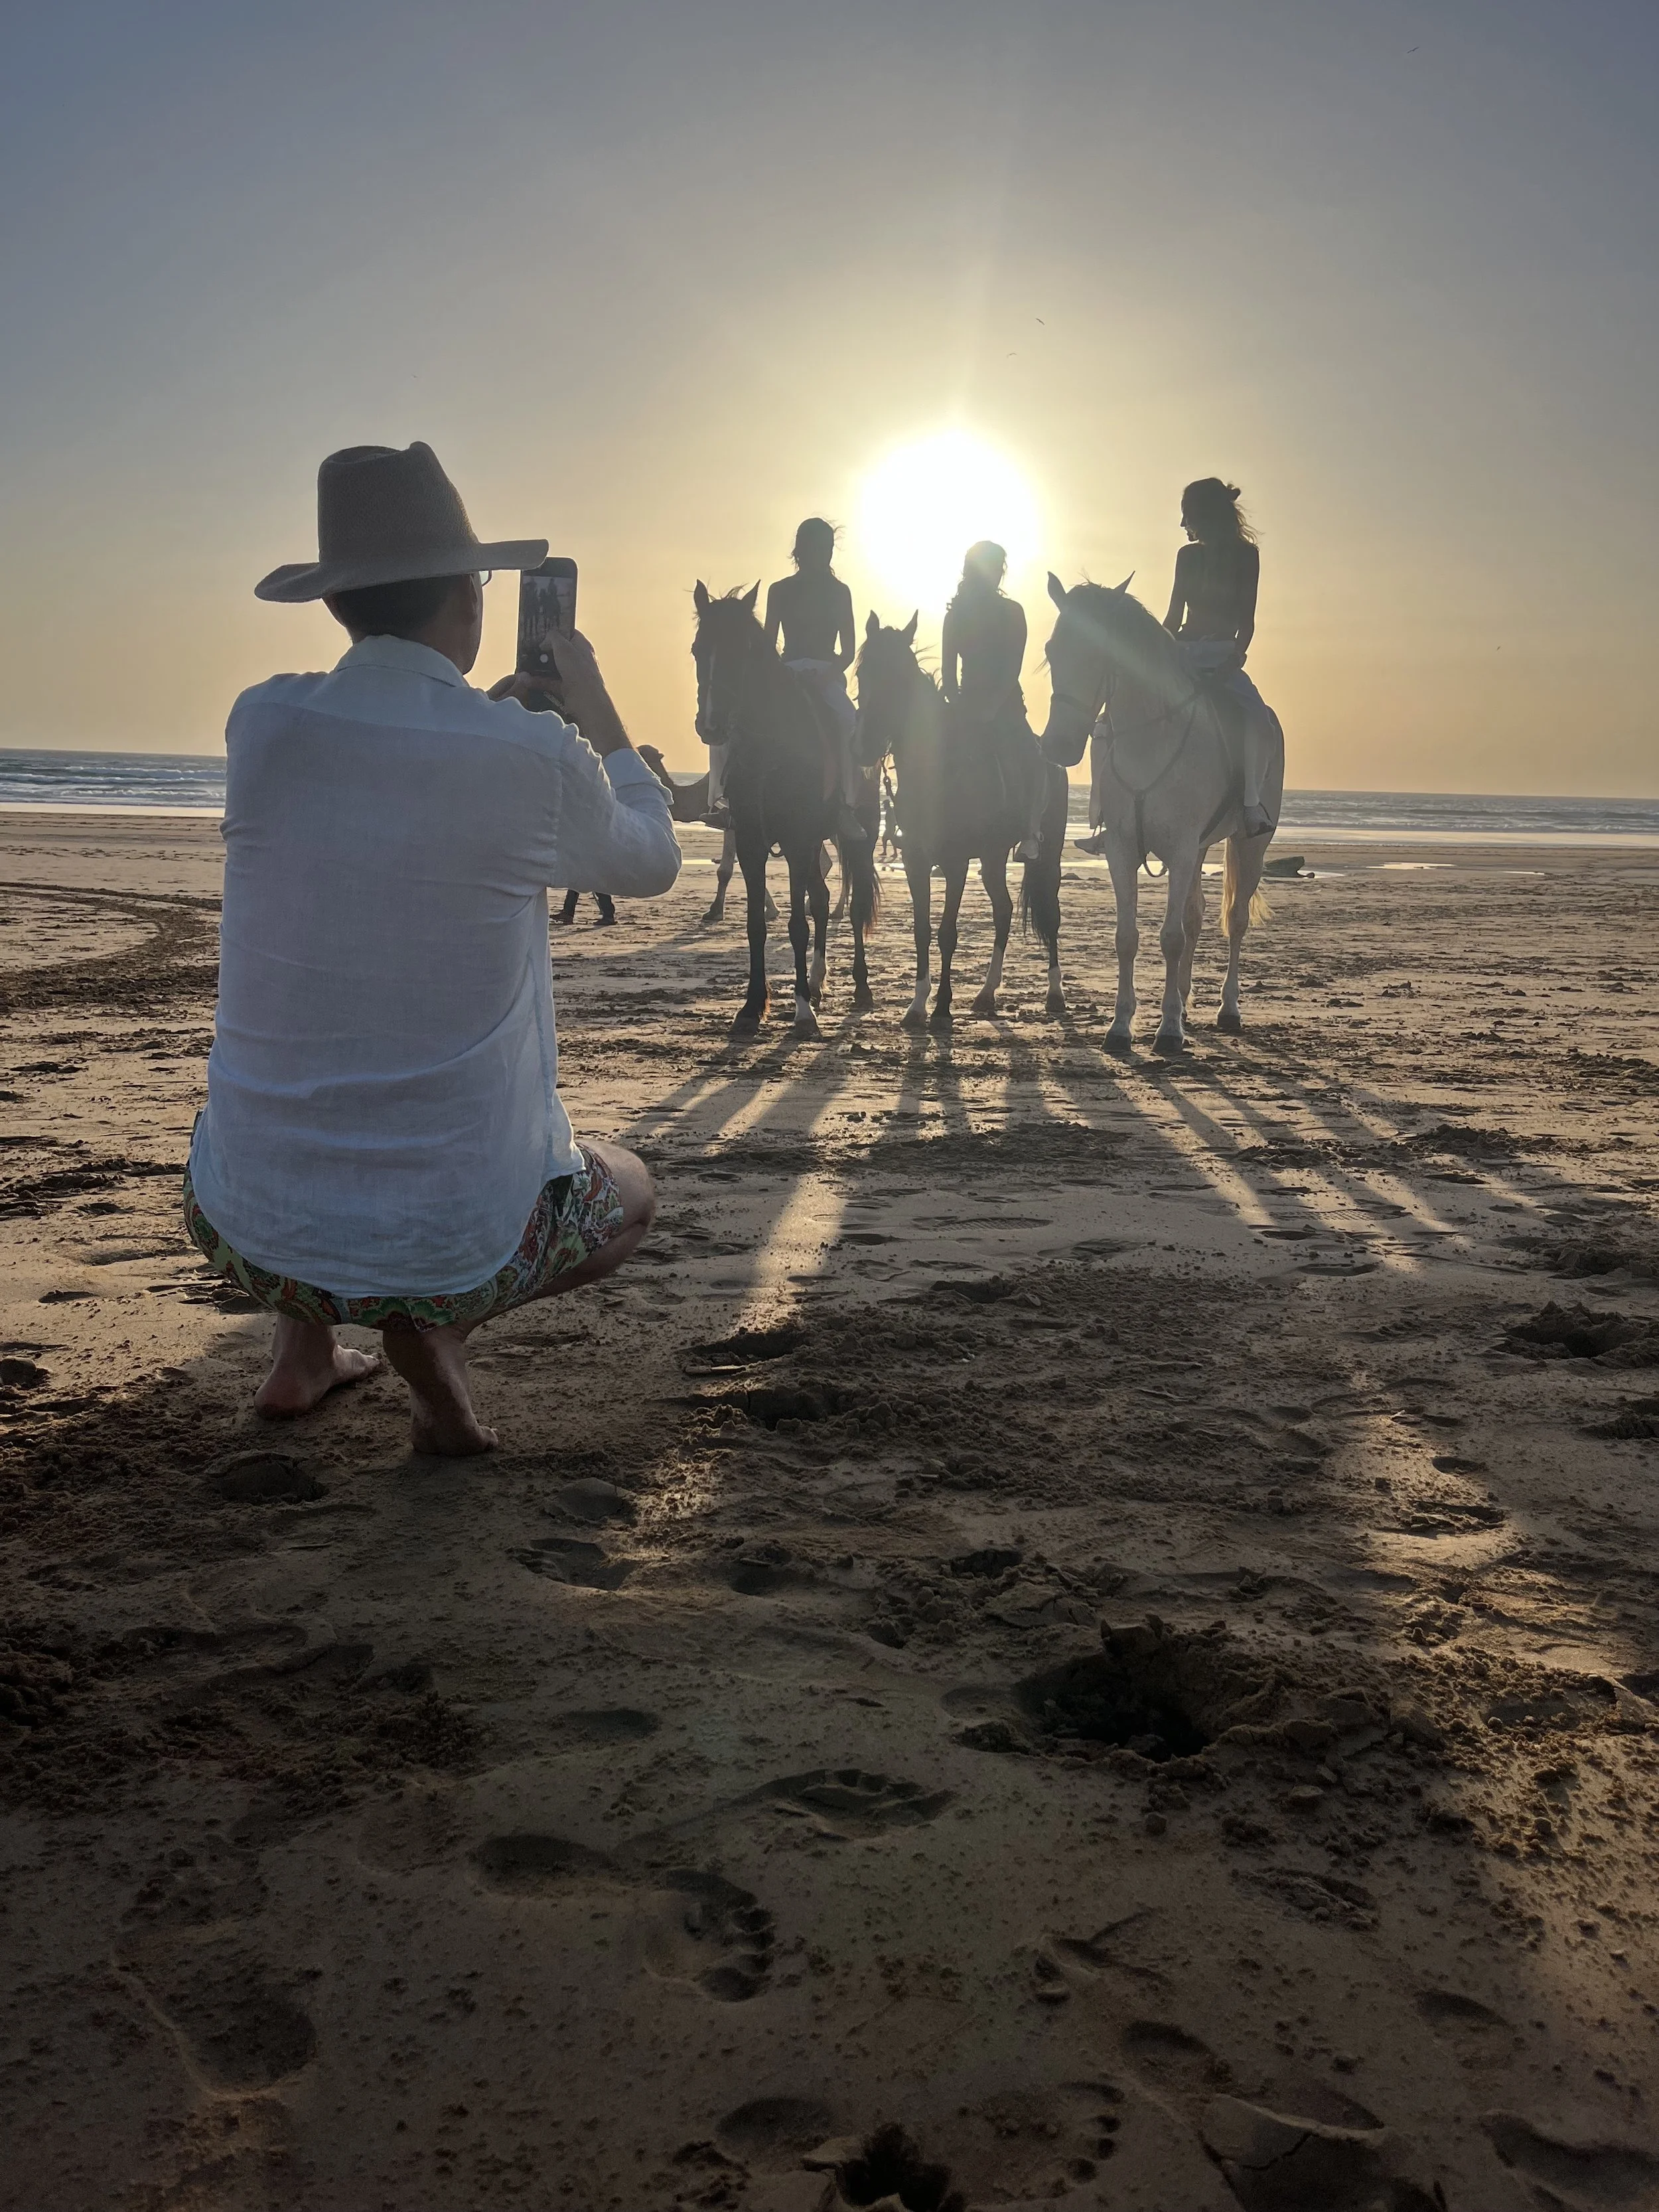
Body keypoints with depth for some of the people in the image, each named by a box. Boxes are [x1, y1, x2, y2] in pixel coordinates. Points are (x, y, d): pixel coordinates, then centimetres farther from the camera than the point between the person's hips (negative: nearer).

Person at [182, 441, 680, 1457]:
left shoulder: (263, 723, -6)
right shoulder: (538, 757, -15)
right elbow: (653, 861, 9)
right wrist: (594, 708, 21)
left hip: (251, 1227, 5)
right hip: (456, 1238, -4)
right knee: (629, 1192, 29)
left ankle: (302, 1343, 21)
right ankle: (437, 1327, 2)